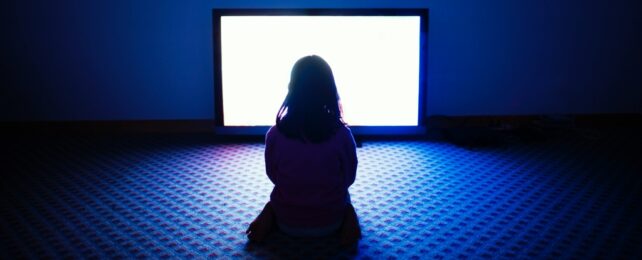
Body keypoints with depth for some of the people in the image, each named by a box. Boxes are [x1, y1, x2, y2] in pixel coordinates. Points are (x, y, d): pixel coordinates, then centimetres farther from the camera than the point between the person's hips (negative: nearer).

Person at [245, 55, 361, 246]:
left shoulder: (275, 134, -16)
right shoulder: (342, 134, -18)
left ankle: (269, 212, 8)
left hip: (288, 223, 2)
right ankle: (348, 214, 3)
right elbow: (349, 179, -3)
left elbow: (273, 176, 0)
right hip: (331, 223, -1)